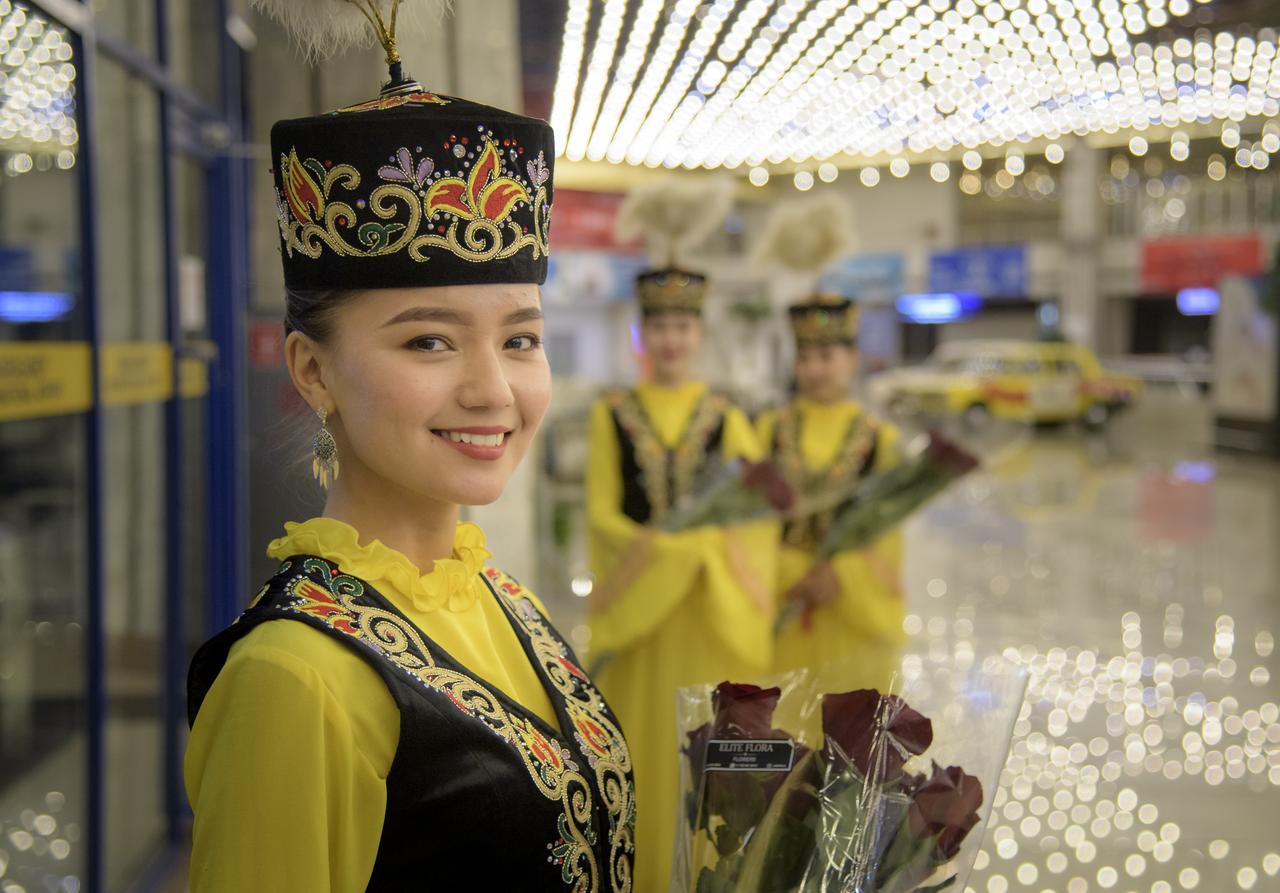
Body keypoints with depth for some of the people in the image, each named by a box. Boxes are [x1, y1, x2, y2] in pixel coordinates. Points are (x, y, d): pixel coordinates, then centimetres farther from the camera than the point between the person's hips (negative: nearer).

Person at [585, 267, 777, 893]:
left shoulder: (726, 419, 6)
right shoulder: (612, 415, 5)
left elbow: (760, 512, 0)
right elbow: (601, 512, 0)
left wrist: (697, 546, -16)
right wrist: (652, 546, -16)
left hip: (711, 607, 0)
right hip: (636, 600, 0)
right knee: (643, 736, 4)